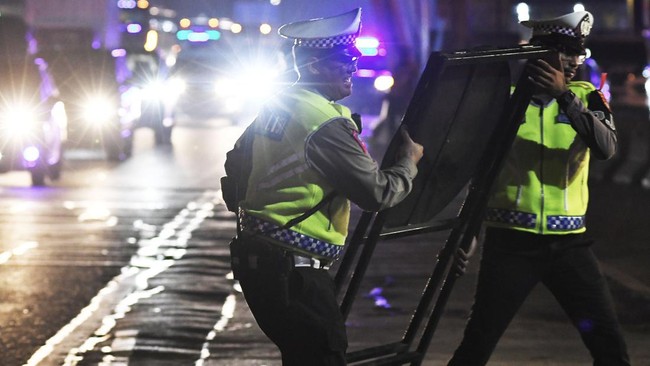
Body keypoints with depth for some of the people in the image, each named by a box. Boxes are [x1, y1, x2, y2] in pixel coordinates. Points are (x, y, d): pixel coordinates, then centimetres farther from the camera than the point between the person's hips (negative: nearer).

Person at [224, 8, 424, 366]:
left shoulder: (275, 106, 11)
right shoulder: (327, 123, -17)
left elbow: (235, 164, 23)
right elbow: (378, 193, -13)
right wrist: (409, 163, 4)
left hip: (253, 253, 10)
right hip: (292, 267, -10)